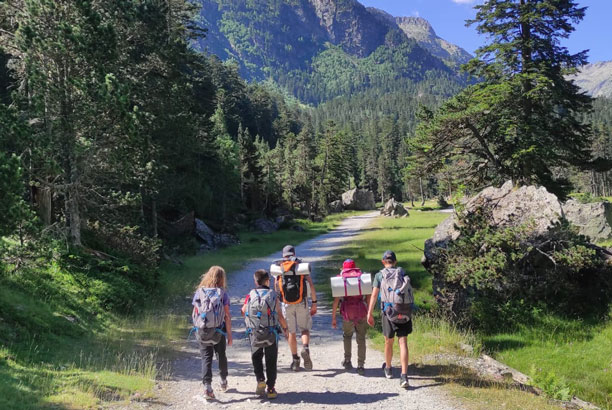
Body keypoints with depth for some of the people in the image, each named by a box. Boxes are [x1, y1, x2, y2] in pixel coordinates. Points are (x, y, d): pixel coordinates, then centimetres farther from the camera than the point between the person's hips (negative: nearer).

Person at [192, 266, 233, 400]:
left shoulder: (199, 292, -1)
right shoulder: (223, 293, -7)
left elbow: (194, 314, 2)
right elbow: (227, 316, -8)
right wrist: (229, 334, -2)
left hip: (202, 332, 1)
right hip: (219, 332, 0)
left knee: (206, 358, 5)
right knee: (221, 356, 19)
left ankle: (207, 386, -9)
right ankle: (223, 382, 37)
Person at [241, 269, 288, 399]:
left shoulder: (250, 296, -1)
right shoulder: (273, 296, -3)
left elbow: (243, 313, 8)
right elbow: (280, 316, -4)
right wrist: (285, 329, 12)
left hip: (254, 335, 1)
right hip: (271, 334, -1)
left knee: (256, 358, 22)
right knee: (271, 361, 13)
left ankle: (260, 380, 4)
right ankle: (271, 389, 13)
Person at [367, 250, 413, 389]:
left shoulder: (380, 275, 3)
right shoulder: (403, 273, 10)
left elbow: (374, 295, -6)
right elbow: (409, 292, 14)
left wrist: (370, 313, -7)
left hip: (389, 312, -1)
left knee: (388, 342, 17)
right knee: (403, 343, -1)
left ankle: (388, 369, 38)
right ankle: (404, 376, -11)